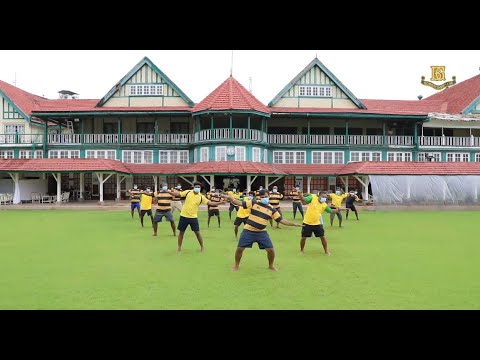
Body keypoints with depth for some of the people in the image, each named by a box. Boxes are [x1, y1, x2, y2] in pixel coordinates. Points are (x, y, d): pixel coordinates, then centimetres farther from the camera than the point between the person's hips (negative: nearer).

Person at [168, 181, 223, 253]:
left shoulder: (201, 197, -4)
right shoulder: (188, 192, -4)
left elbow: (210, 203, -8)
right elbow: (178, 194, 0)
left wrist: (219, 203, -19)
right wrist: (168, 192, -8)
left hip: (193, 217, 0)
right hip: (184, 216, 0)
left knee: (197, 232, 3)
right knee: (181, 232, 9)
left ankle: (202, 247, 21)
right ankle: (179, 247, 24)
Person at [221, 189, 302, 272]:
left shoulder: (272, 209, 0)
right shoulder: (253, 203, -5)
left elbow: (281, 220, 2)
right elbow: (240, 203, -9)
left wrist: (294, 224, -5)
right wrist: (230, 198, -23)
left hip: (262, 232, 2)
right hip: (248, 231, -1)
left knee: (271, 250, -2)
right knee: (239, 248, -1)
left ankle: (271, 266, 26)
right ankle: (236, 265, 25)